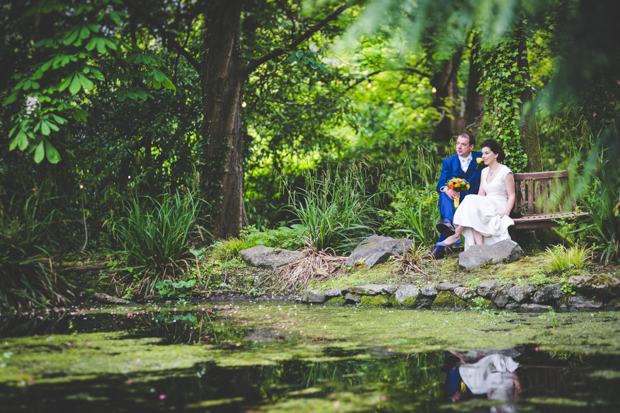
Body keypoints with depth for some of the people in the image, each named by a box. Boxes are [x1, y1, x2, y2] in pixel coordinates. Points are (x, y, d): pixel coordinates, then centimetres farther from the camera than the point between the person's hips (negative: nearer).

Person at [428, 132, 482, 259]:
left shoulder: (480, 158, 12)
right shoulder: (448, 162, 14)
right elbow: (441, 183, 3)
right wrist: (446, 189, -20)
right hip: (453, 197, 2)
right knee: (444, 195, -32)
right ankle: (447, 222, -61)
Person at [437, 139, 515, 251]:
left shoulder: (505, 172, -1)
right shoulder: (484, 172, 19)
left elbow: (511, 196, -4)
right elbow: (481, 194, 11)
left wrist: (505, 213, -20)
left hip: (499, 207, -6)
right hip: (486, 207, 6)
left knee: (471, 200, -29)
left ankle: (456, 234, -29)